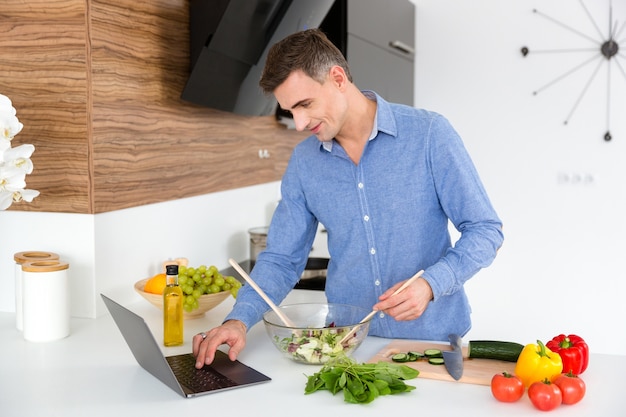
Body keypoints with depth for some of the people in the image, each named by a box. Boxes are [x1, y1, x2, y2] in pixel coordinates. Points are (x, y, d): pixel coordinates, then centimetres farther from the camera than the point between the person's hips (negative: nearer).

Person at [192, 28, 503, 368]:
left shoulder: (429, 135, -7)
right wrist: (239, 320, -9)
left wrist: (430, 285, -20)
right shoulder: (303, 162, 4)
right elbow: (281, 258, 8)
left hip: (431, 339, -2)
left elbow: (485, 230, -4)